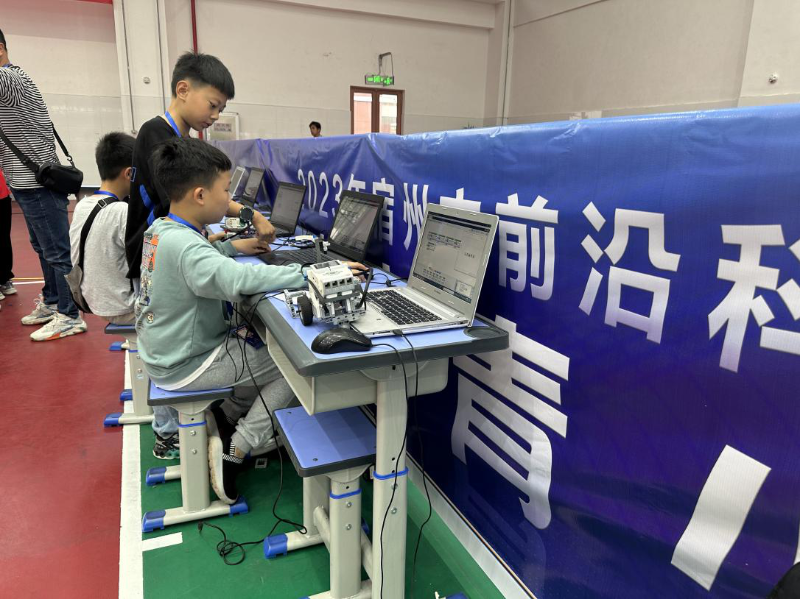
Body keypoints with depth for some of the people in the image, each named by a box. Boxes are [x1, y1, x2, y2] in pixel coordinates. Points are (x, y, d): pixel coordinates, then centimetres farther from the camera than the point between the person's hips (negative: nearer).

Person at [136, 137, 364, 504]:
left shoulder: (160, 229, 2)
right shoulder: (183, 245, -29)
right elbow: (241, 280, -45)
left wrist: (231, 246, 15)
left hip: (166, 352, 9)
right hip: (187, 367, -9)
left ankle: (226, 418, 17)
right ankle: (236, 452, -2)